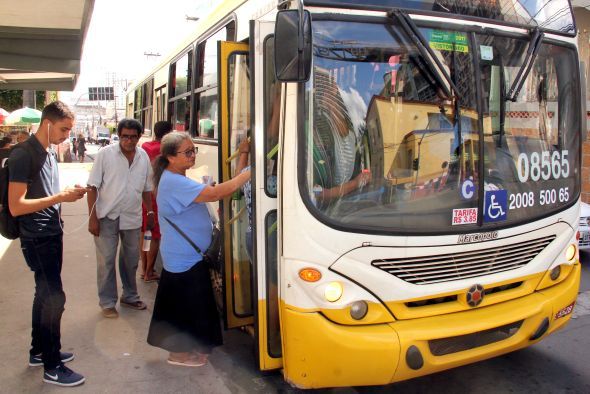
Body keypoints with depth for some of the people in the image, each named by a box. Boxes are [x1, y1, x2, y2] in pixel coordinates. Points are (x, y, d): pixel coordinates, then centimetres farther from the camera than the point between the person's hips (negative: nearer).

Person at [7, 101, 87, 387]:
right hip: (36, 239, -9)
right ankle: (52, 367, 7)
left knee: (45, 295, 17)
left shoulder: (50, 154, 10)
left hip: (52, 234, 9)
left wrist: (69, 195, 1)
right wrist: (60, 197, -23)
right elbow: (16, 207, -21)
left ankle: (38, 351, 31)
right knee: (54, 297, -5)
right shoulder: (23, 155, -17)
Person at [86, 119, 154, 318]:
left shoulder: (143, 156, 2)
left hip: (132, 217, 4)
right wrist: (92, 218, -12)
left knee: (131, 260, 16)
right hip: (107, 217, -4)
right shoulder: (105, 154, -9)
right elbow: (92, 187, -9)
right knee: (106, 261, 5)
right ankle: (107, 302, 19)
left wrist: (150, 212, 9)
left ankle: (130, 296, 34)